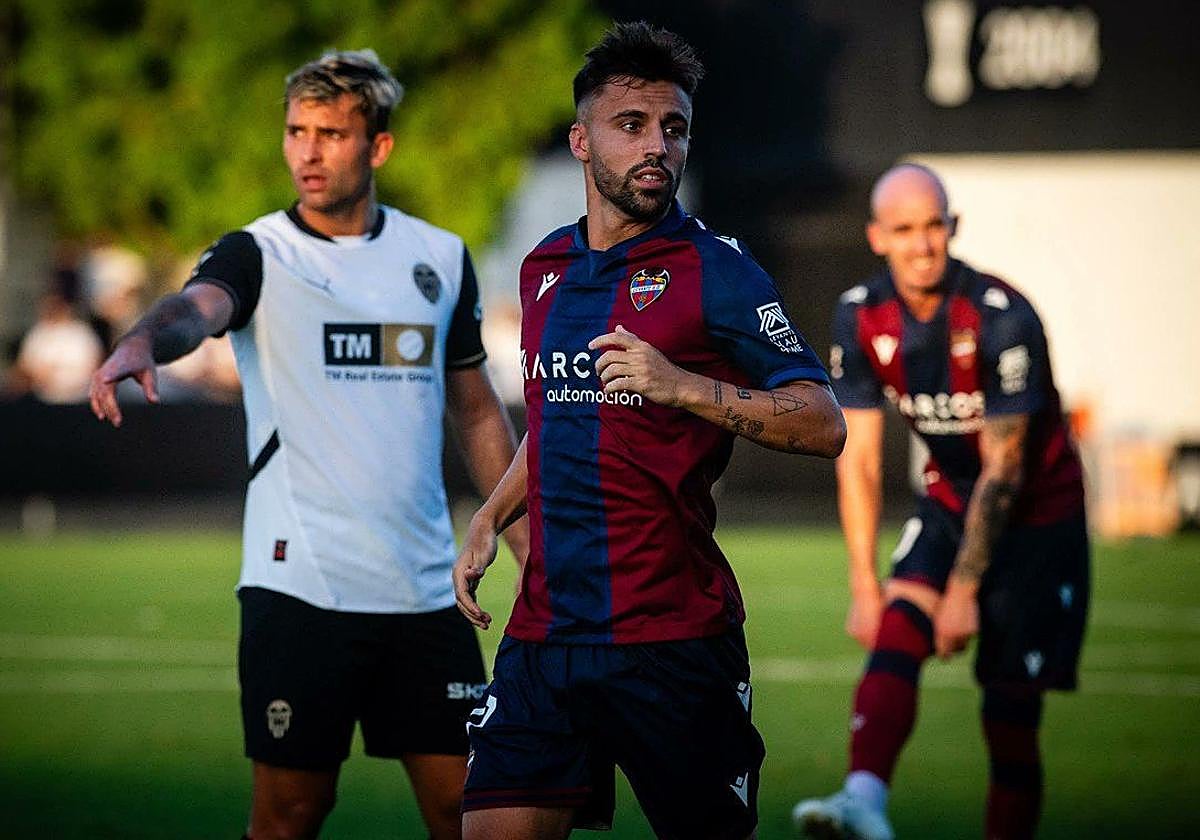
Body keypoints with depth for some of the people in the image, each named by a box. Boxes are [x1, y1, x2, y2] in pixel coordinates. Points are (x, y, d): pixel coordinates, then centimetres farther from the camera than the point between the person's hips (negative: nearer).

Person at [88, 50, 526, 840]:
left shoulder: (441, 258, 10)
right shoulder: (259, 255, -2)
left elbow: (477, 410, 18)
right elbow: (195, 307, -25)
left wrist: (531, 547, 13)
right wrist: (140, 344, -48)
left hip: (425, 588, 3)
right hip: (301, 587, -3)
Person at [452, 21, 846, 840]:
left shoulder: (714, 269, -5)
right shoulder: (546, 267, 14)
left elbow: (824, 424, -11)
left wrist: (681, 385, -21)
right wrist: (491, 518, 16)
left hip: (675, 643, -5)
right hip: (545, 633, 5)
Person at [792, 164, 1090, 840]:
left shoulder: (1001, 319, -24)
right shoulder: (862, 319, -8)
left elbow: (1003, 470, -21)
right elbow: (859, 460, -4)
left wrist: (965, 591, -21)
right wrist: (864, 586, -8)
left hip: (1036, 515, -4)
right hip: (951, 500, 4)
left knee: (1012, 718, -6)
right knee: (896, 630, -24)